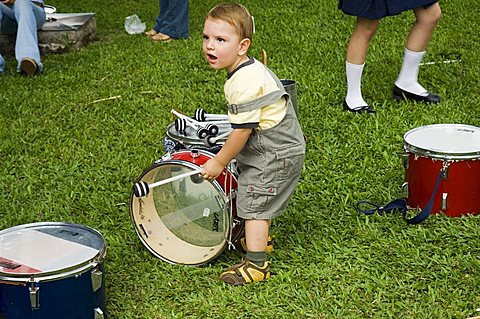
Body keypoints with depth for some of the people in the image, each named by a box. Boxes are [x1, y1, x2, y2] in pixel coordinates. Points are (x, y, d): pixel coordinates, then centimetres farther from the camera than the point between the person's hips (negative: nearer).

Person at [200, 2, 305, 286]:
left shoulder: (244, 83, -29)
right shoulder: (251, 69, 4)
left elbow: (242, 130, -26)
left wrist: (219, 162, -14)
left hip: (276, 154, -10)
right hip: (277, 146, 10)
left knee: (254, 203, -5)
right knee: (260, 200, 25)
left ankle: (256, 264, 1)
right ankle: (260, 238, 46)